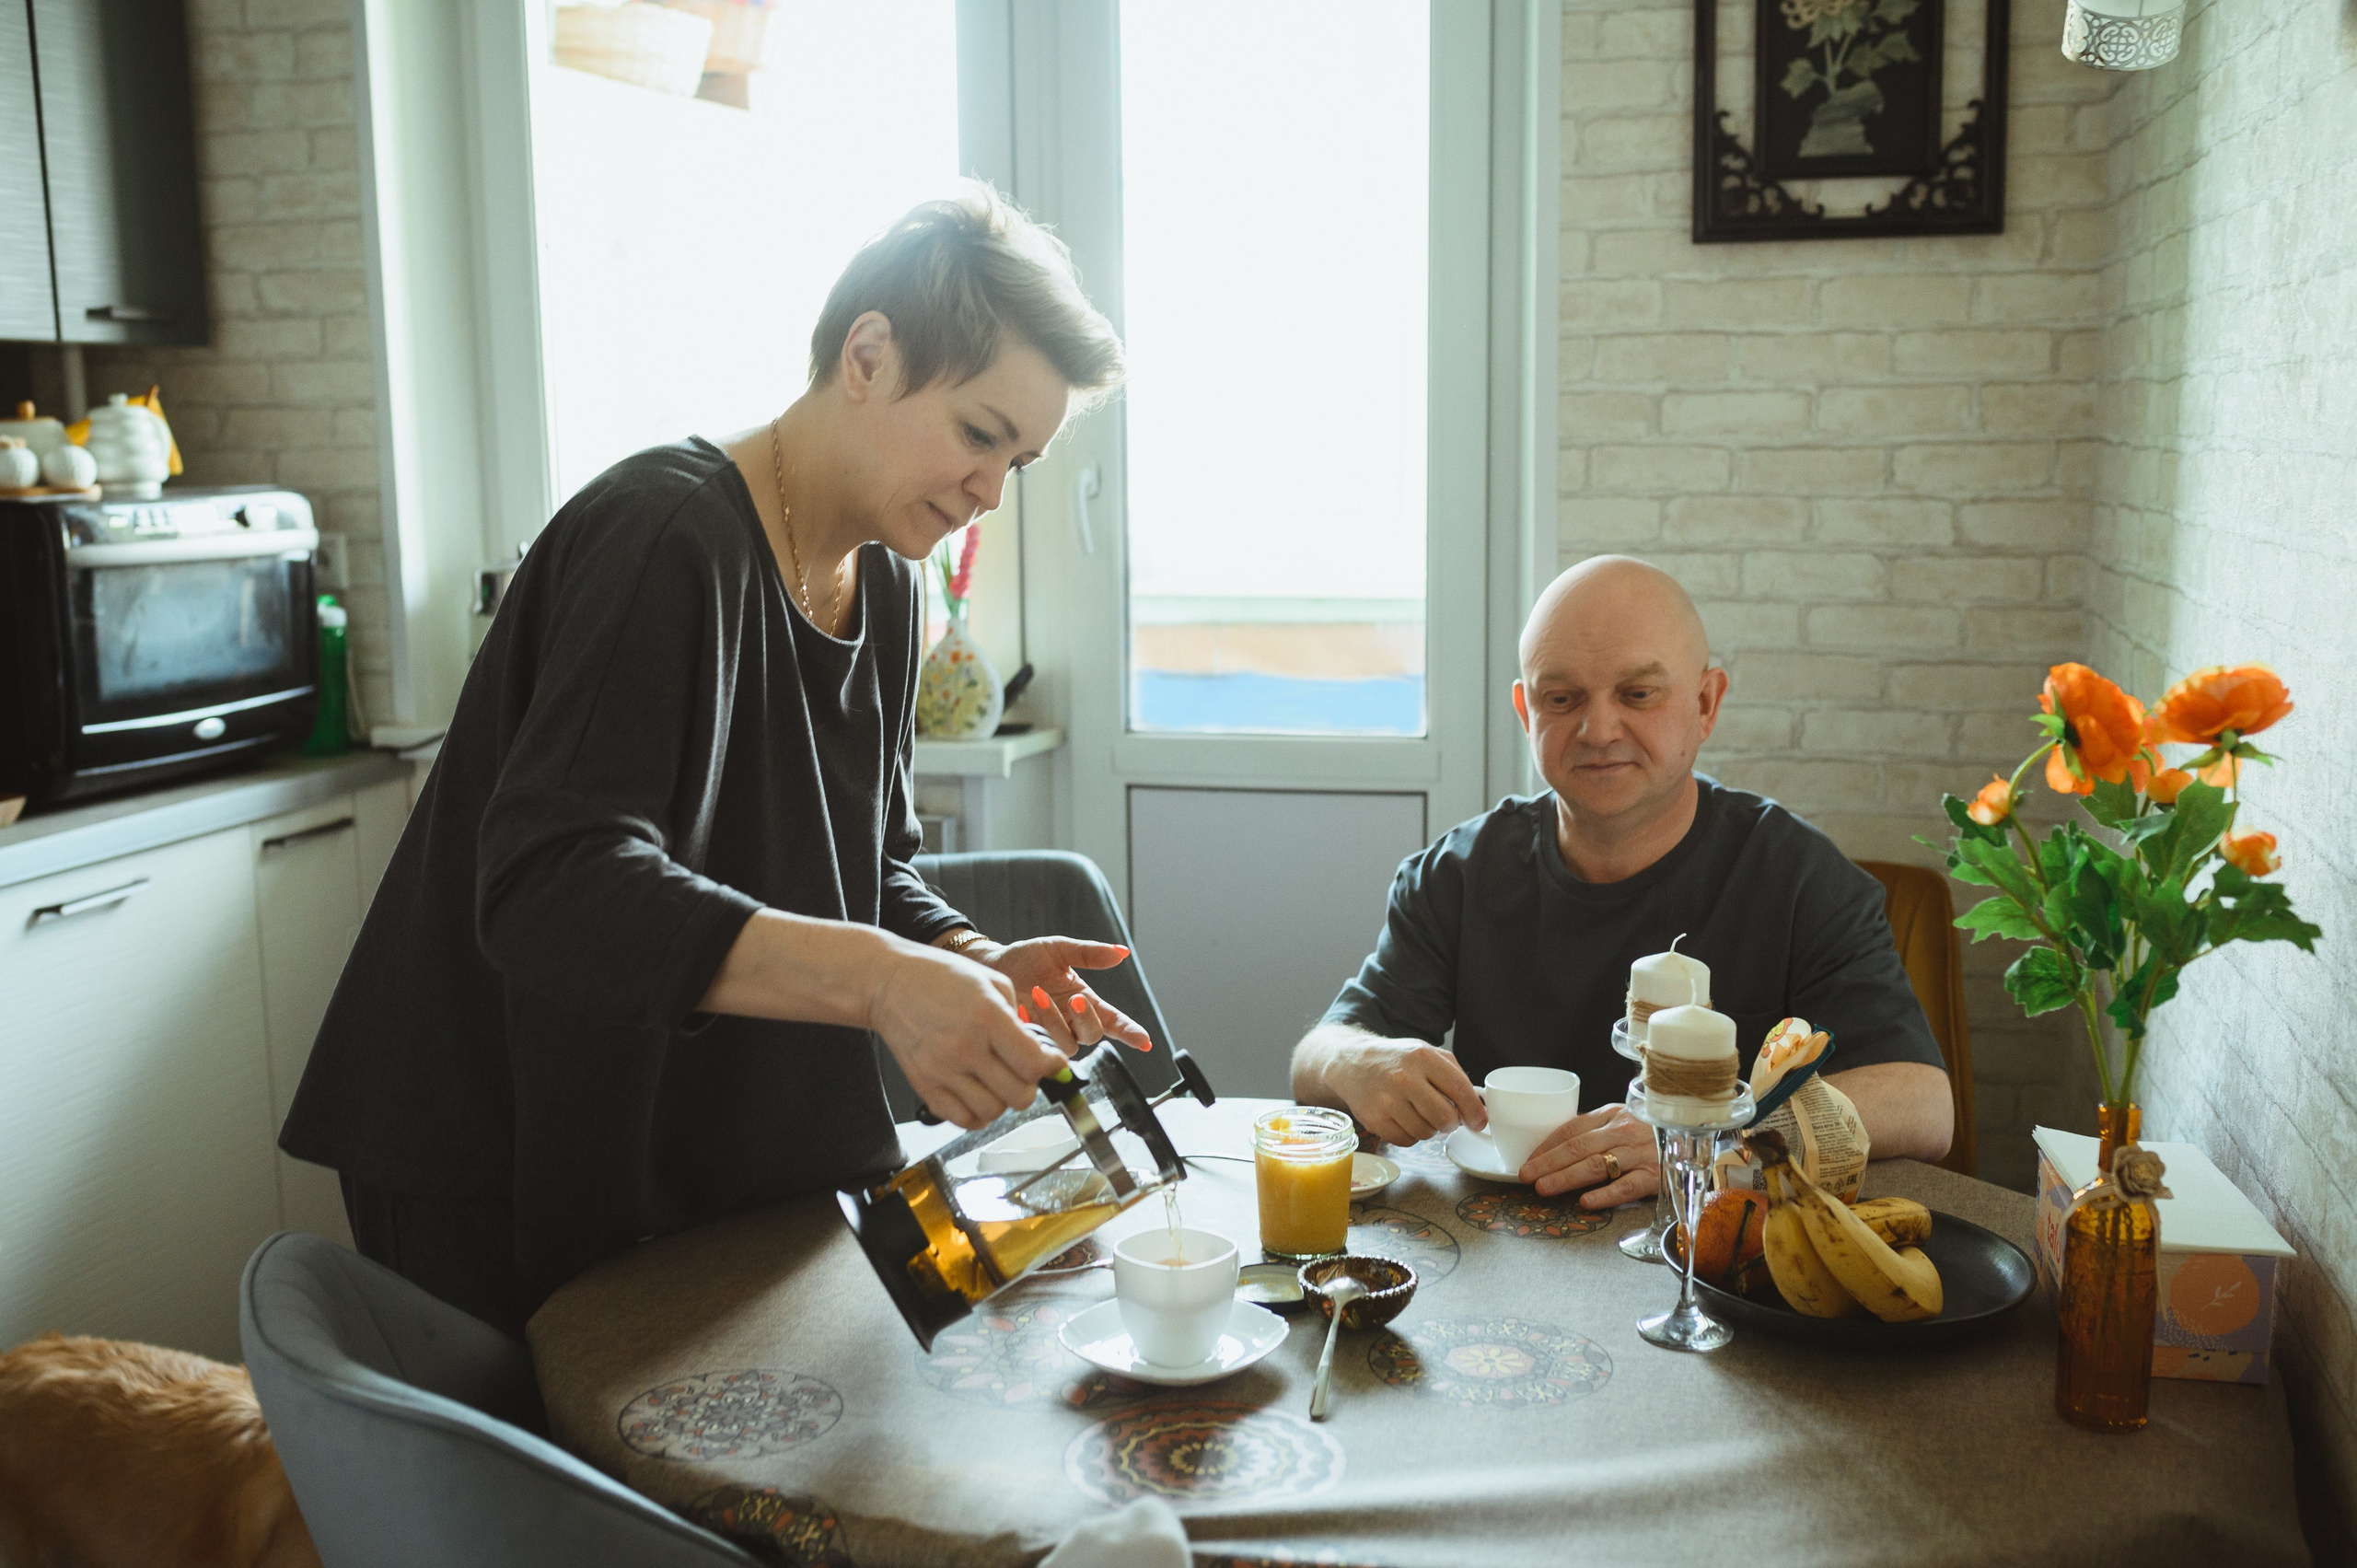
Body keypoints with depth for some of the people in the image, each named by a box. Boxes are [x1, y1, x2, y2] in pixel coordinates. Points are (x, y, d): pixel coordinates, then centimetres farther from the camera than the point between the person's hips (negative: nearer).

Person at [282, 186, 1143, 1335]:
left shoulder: (885, 588, 4)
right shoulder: (665, 538, -22)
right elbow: (549, 888, -33)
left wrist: (972, 968, -12)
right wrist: (879, 978, -42)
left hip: (734, 1147, 8)